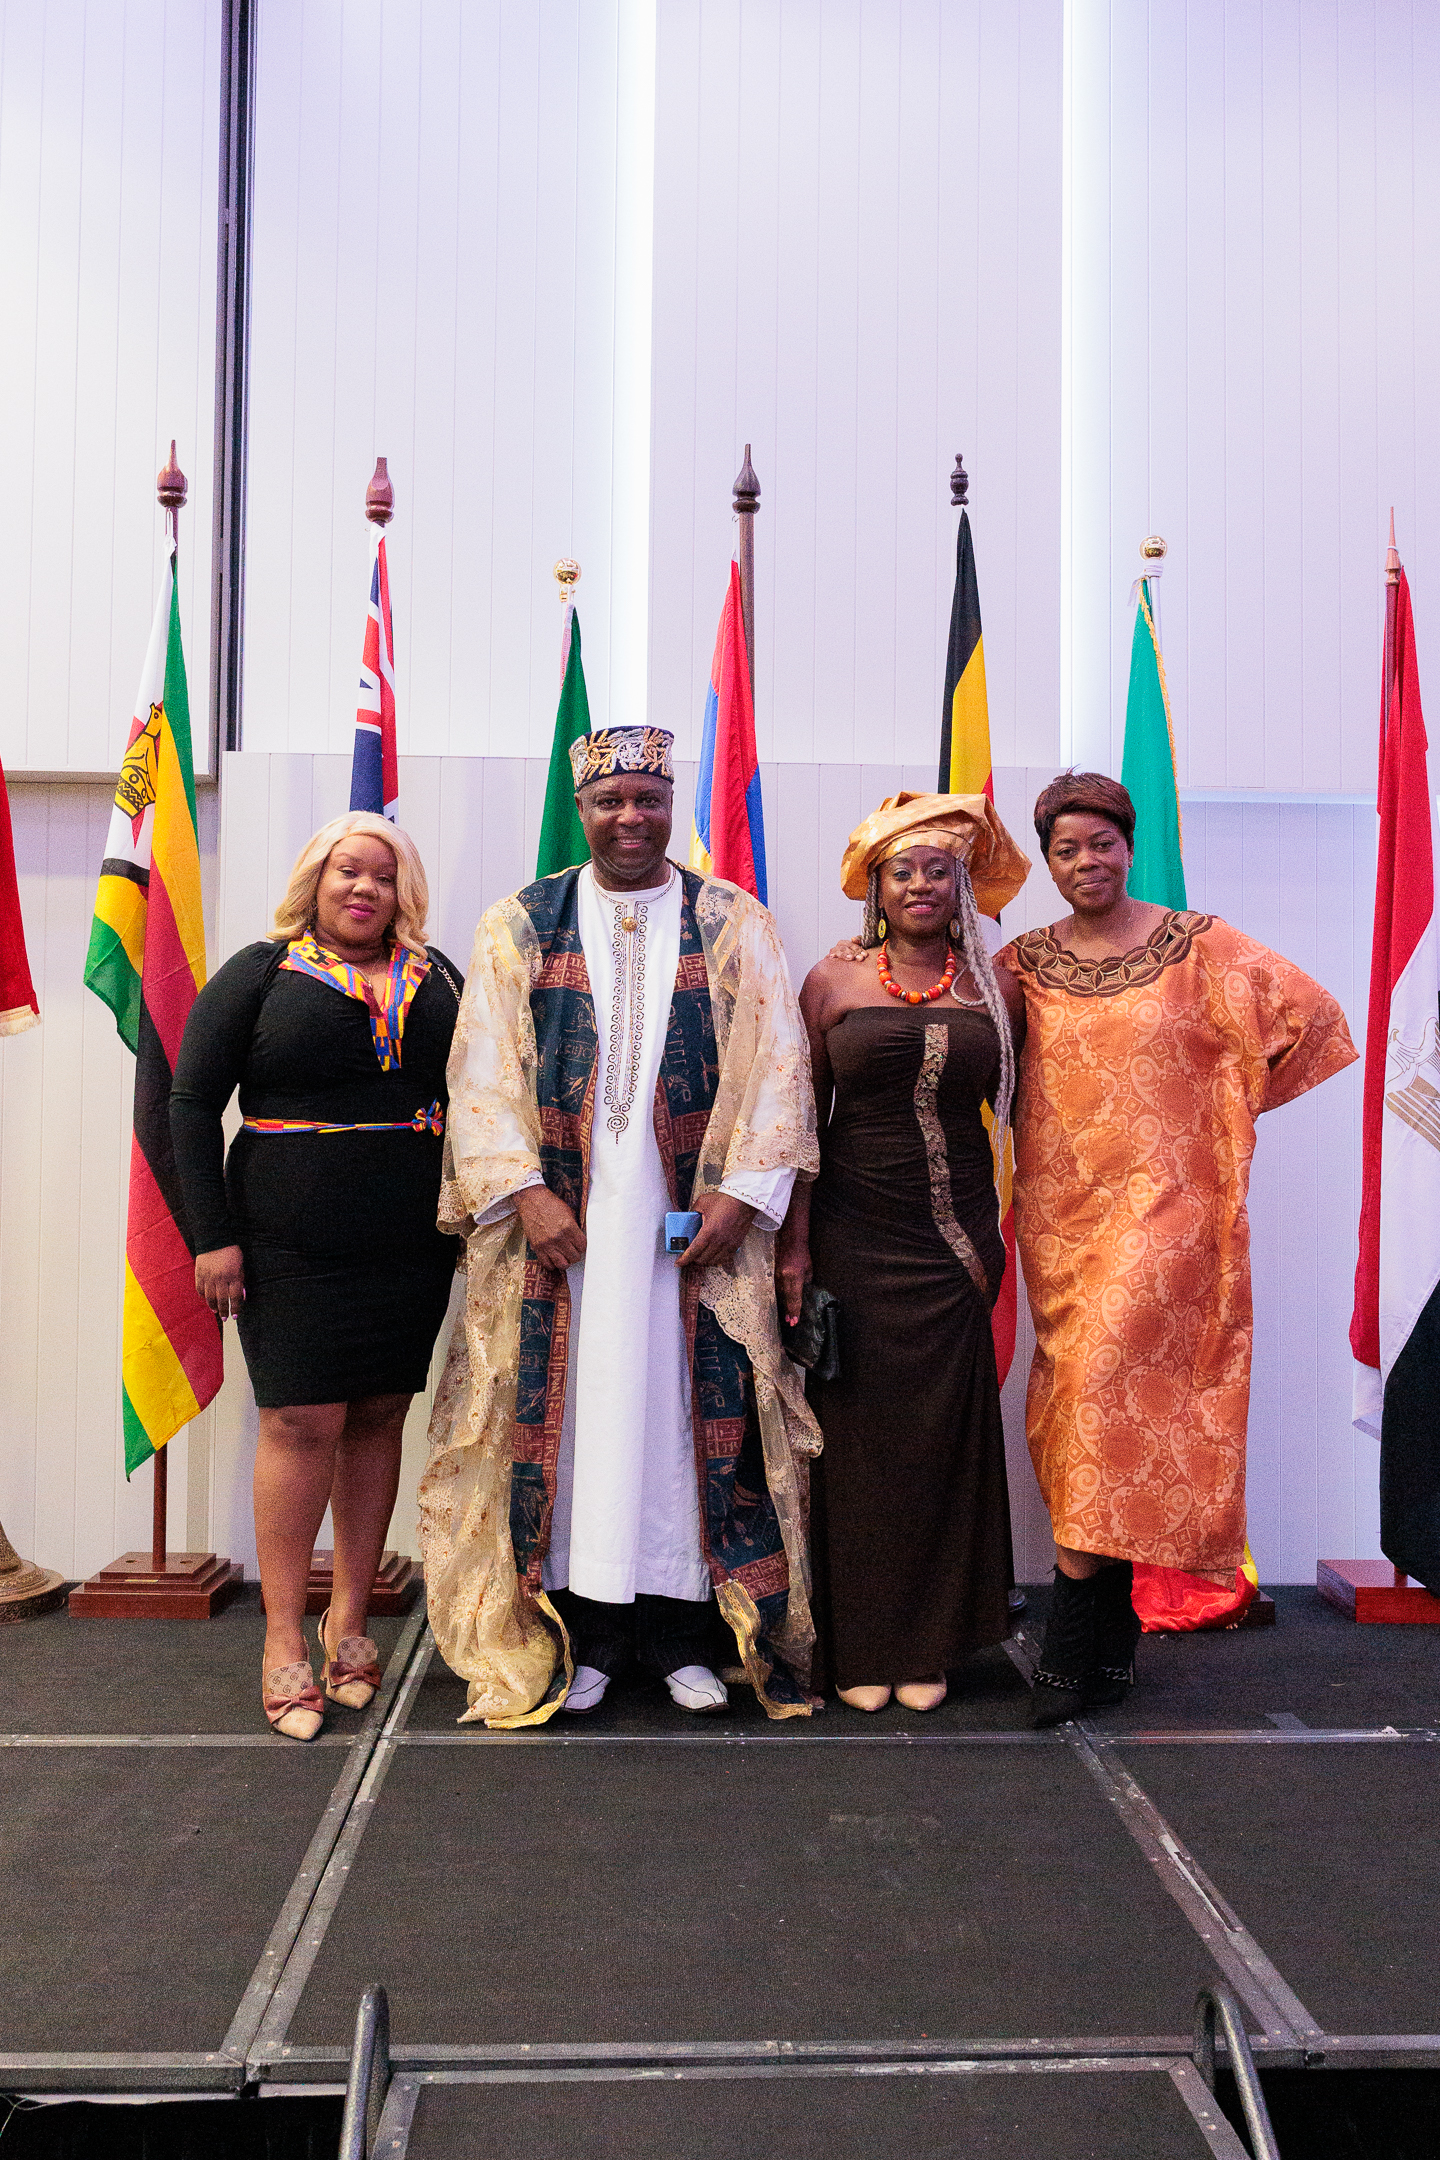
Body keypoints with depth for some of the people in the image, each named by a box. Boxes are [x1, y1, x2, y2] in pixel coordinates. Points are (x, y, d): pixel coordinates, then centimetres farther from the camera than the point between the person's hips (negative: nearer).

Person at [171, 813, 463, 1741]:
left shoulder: (437, 979, 11)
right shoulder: (261, 972, 2)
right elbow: (194, 1103, -1)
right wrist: (214, 1234, -8)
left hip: (413, 1244, 3)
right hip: (293, 1243, -3)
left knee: (378, 1417, 8)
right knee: (303, 1420, -3)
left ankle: (350, 1618, 23)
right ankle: (284, 1638, 10)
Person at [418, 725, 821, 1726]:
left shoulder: (734, 923, 6)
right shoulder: (520, 926, 7)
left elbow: (775, 1065, 1)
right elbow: (485, 1070, 1)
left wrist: (742, 1189, -10)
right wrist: (523, 1190, -10)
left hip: (695, 1220, 0)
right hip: (559, 1218, 1)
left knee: (694, 1408, 2)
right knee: (568, 1408, 3)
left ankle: (681, 1629, 16)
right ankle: (580, 1631, 17)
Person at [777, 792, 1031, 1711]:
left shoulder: (996, 988, 6)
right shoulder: (833, 983, 3)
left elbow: (1022, 1111, 12)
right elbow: (802, 1120, 2)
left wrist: (997, 1237, 6)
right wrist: (795, 1243, -4)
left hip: (953, 1241, 1)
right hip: (853, 1240, -1)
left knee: (943, 1435, 5)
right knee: (859, 1432, 4)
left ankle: (928, 1646, 22)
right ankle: (860, 1646, 19)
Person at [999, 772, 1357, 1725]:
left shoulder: (1197, 944, 0)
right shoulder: (1023, 962, 7)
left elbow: (1308, 1014, 3)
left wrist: (1220, 1103, 4)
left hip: (1163, 1200, -3)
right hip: (1061, 1208, 4)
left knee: (1107, 1381, -16)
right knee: (1084, 1394, 6)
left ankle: (1073, 1637, -7)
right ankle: (1114, 1628, 19)